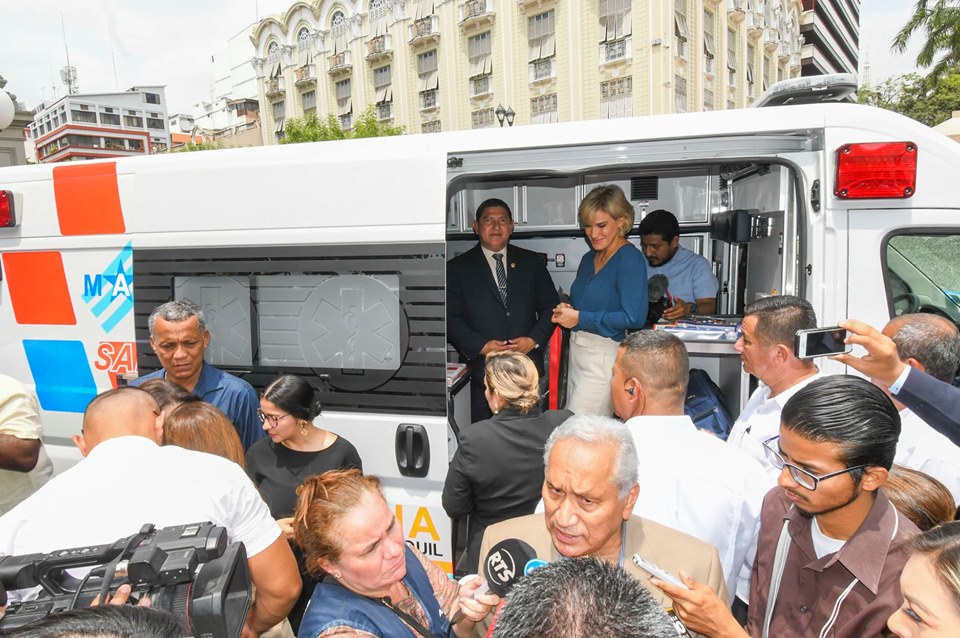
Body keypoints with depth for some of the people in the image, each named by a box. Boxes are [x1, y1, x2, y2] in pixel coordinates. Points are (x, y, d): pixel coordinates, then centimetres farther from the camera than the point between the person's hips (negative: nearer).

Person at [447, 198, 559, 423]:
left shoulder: (531, 262, 11)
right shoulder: (458, 268, 5)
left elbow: (551, 306, 11)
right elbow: (450, 316, -1)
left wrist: (534, 339, -5)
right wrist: (481, 346, -12)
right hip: (483, 368, -2)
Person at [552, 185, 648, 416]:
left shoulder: (630, 258, -11)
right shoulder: (589, 258, 12)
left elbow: (634, 318, -20)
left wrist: (580, 318, -15)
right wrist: (566, 310, -1)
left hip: (605, 356, -8)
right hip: (577, 353, 8)